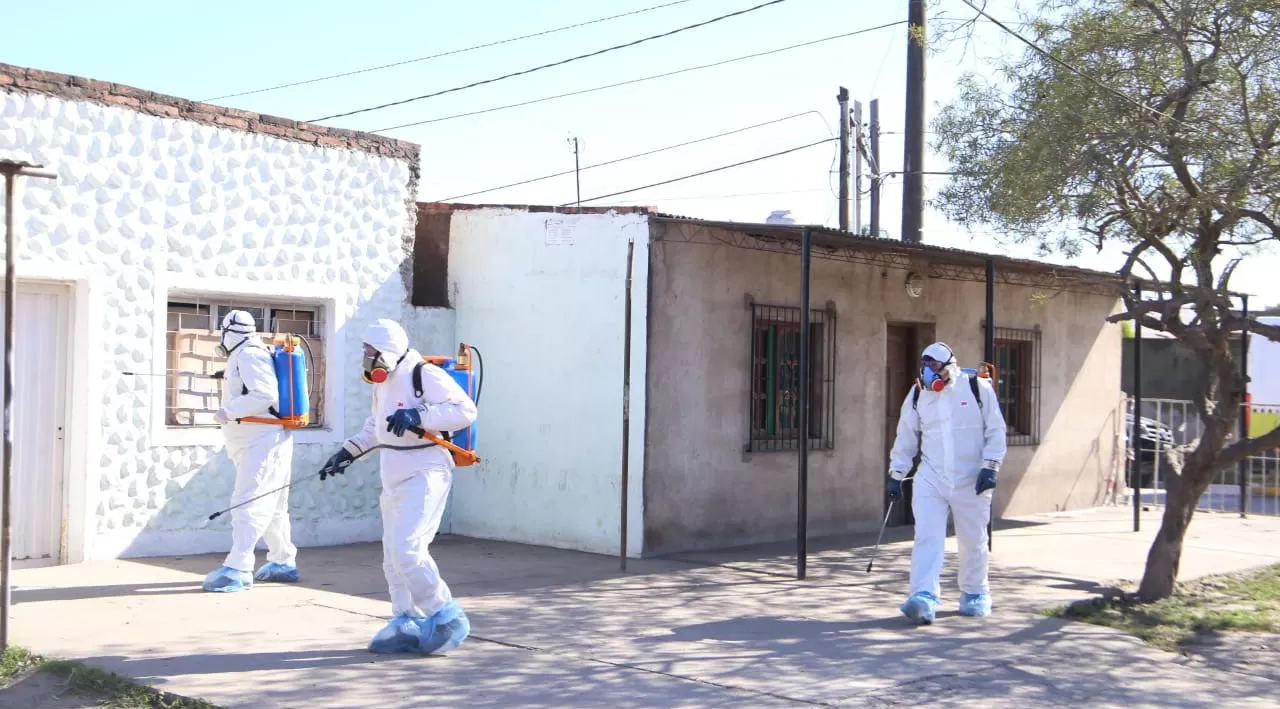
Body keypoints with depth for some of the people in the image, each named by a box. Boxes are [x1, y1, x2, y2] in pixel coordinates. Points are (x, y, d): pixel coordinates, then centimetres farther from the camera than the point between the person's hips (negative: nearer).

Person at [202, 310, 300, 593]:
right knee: (271, 507, 16)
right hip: (258, 442, 11)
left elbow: (265, 394, -24)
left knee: (248, 504, -15)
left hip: (263, 442, -11)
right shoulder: (244, 357, 18)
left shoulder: (248, 356, -13)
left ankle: (237, 570, -19)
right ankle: (284, 562, 25)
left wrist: (229, 411, -19)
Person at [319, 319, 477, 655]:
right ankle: (407, 624, 20)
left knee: (407, 549, -17)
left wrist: (419, 416, -30)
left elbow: (465, 411, -23)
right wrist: (347, 453, 18)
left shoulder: (425, 375, -15)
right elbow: (374, 428, 29)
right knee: (394, 556, 10)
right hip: (394, 479, 10)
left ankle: (447, 617, -5)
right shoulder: (383, 383, 15)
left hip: (424, 476, -9)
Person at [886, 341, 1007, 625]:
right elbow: (906, 437, 11)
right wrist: (896, 474, 9)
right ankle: (923, 597, -19)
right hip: (931, 479, 2)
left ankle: (975, 593, 30)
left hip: (971, 481, -2)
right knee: (926, 537, -13)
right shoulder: (918, 395, 4)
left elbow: (995, 431, -2)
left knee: (973, 541, 10)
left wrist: (990, 466, -10)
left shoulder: (977, 388, -6)